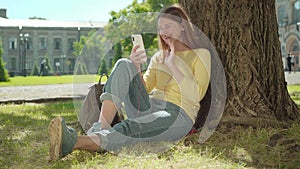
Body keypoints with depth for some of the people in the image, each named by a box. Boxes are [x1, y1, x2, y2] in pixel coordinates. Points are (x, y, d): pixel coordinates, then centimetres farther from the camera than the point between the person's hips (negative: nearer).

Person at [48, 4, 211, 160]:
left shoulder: (201, 54, 8)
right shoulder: (158, 57, 23)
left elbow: (196, 94, -7)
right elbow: (144, 89, 9)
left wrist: (173, 65, -10)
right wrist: (136, 68, -8)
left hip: (178, 115, -5)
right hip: (148, 108, 5)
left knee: (128, 128, -37)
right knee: (123, 65, -19)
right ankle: (101, 129, -35)